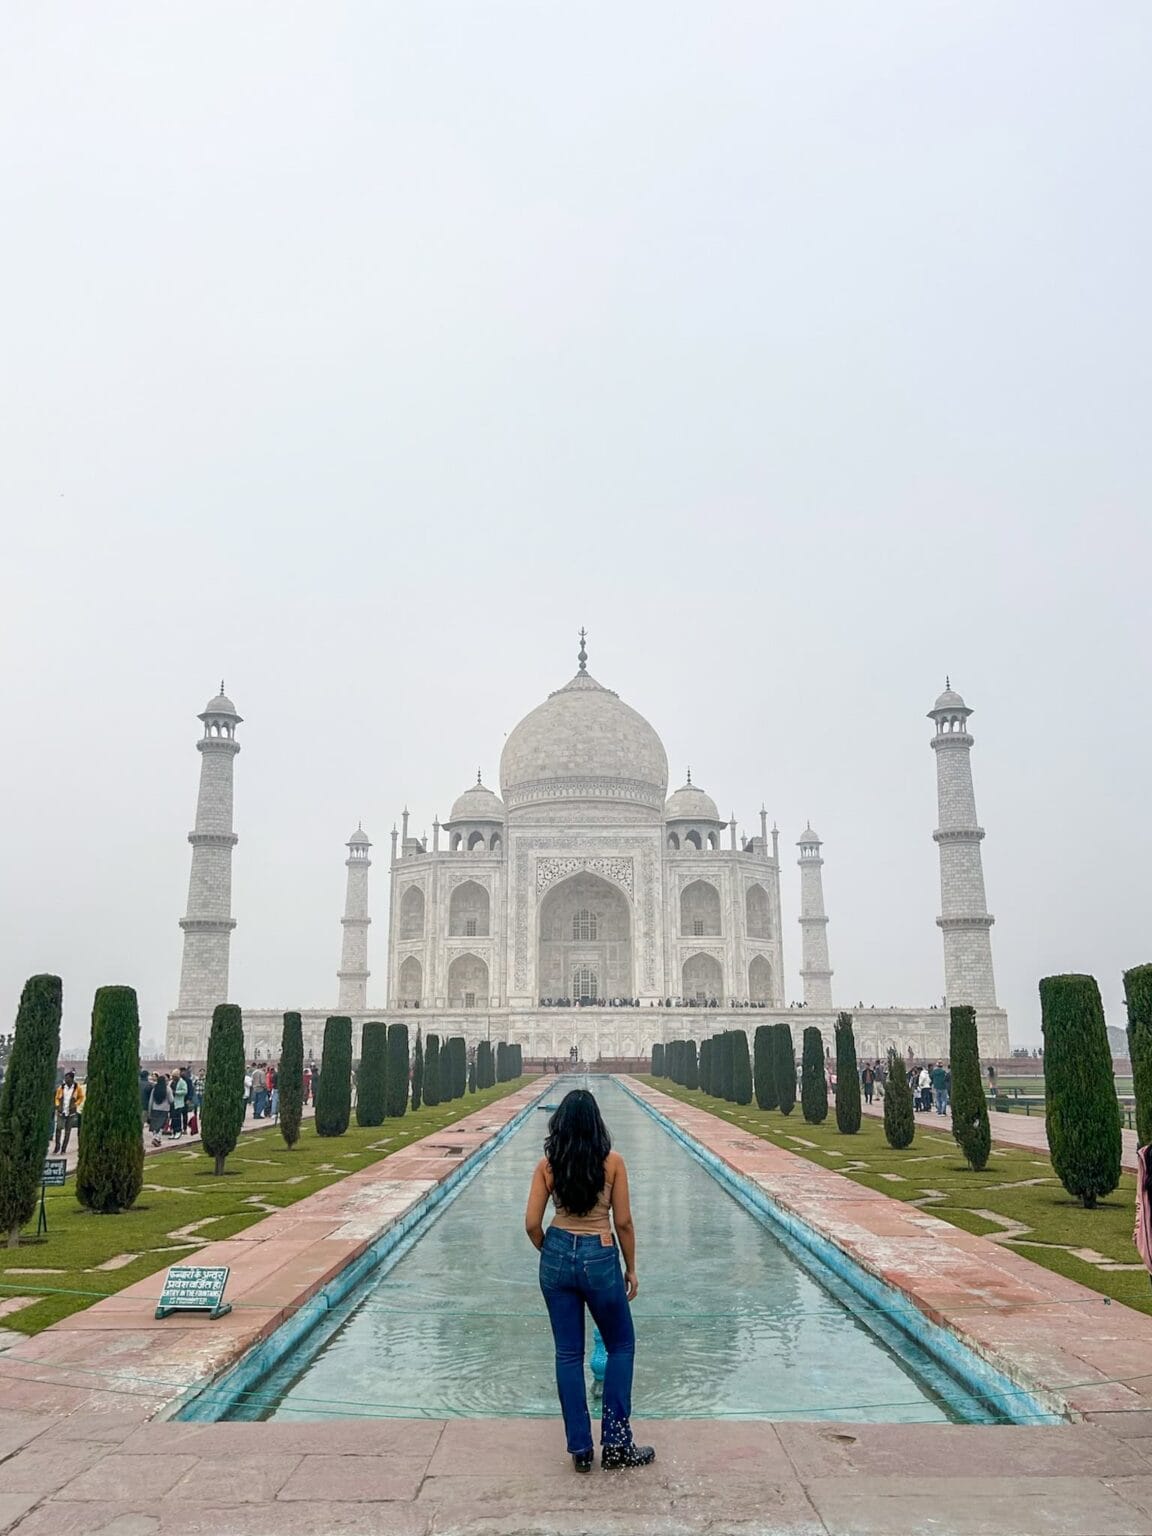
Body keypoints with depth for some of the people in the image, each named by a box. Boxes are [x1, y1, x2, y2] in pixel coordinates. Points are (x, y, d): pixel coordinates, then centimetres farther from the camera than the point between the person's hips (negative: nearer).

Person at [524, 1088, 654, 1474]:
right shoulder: (612, 1162, -9)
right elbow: (623, 1222, -6)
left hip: (557, 1257, 2)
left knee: (568, 1353, 13)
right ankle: (616, 1444, 17)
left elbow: (532, 1224, -4)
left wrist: (551, 1253, 14)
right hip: (599, 1258, -2)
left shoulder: (547, 1164, -4)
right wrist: (631, 1269, 6)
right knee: (621, 1346, 17)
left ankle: (580, 1449, 20)